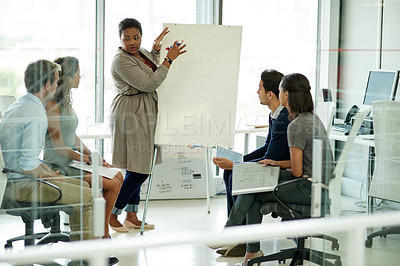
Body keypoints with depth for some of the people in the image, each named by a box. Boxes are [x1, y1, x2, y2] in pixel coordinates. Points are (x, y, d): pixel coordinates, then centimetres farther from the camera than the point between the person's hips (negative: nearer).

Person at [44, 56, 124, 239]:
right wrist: (88, 159, -13)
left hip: (73, 160, 9)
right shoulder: (52, 105, -16)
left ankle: (103, 231, 3)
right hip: (59, 166, -9)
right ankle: (103, 233, 0)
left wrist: (92, 155, 7)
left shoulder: (66, 101, 13)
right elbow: (58, 146, -18)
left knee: (118, 177, 0)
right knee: (111, 184, -15)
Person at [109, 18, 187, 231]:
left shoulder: (141, 52, 11)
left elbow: (151, 72, 32)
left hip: (143, 115, 10)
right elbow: (149, 84, -20)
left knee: (138, 169, 12)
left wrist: (156, 49, 18)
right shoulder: (121, 61, -17)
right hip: (130, 116, -10)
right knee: (138, 171, -10)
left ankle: (131, 216, 20)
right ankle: (111, 216, 1)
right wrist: (169, 59, -17)